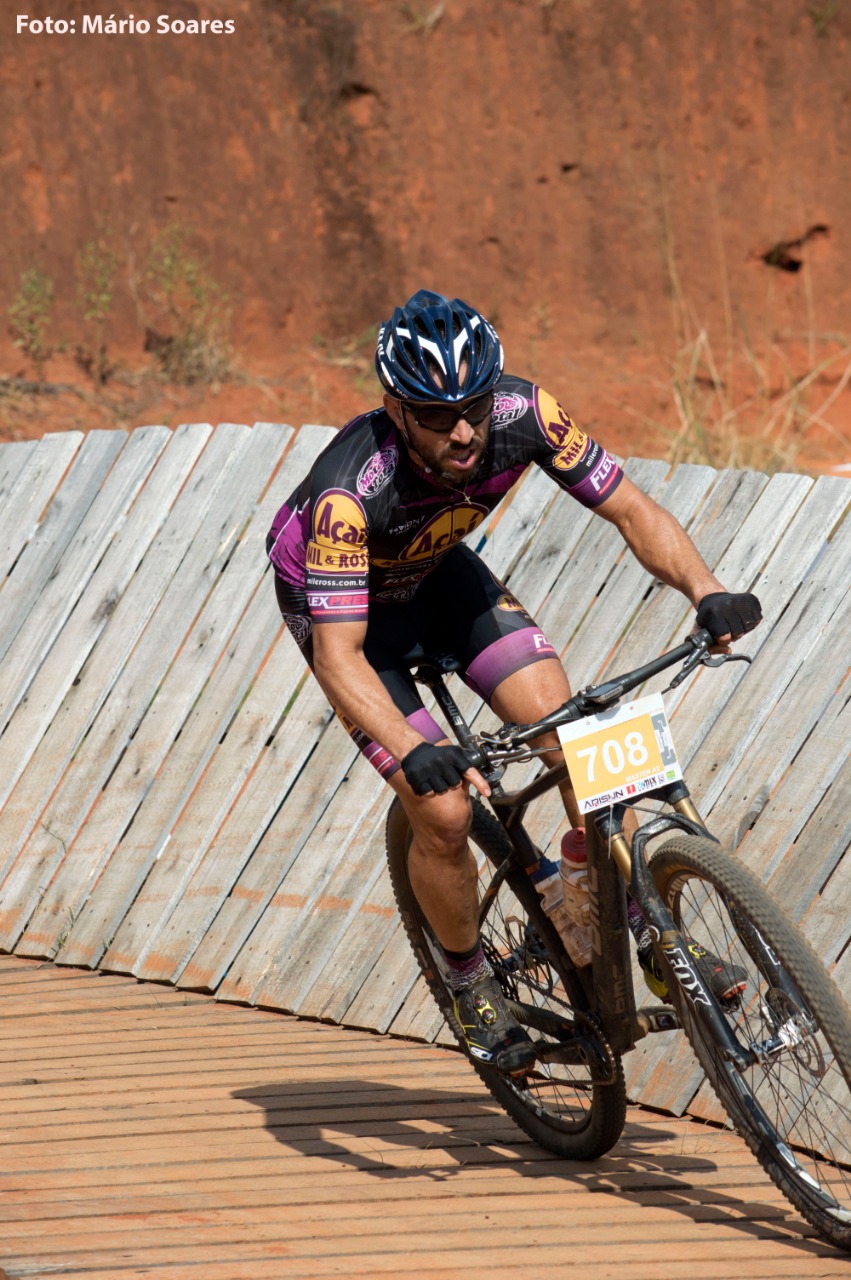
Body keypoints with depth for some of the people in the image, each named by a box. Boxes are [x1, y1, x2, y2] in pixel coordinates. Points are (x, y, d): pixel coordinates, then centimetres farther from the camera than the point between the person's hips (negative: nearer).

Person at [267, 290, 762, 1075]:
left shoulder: (522, 415, -29)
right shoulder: (350, 494, -41)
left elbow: (630, 509, -21)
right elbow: (338, 655, -42)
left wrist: (705, 590, -38)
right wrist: (414, 753, -57)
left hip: (437, 573, 4)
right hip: (339, 600, -4)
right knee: (443, 812, -15)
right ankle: (470, 981, 11)